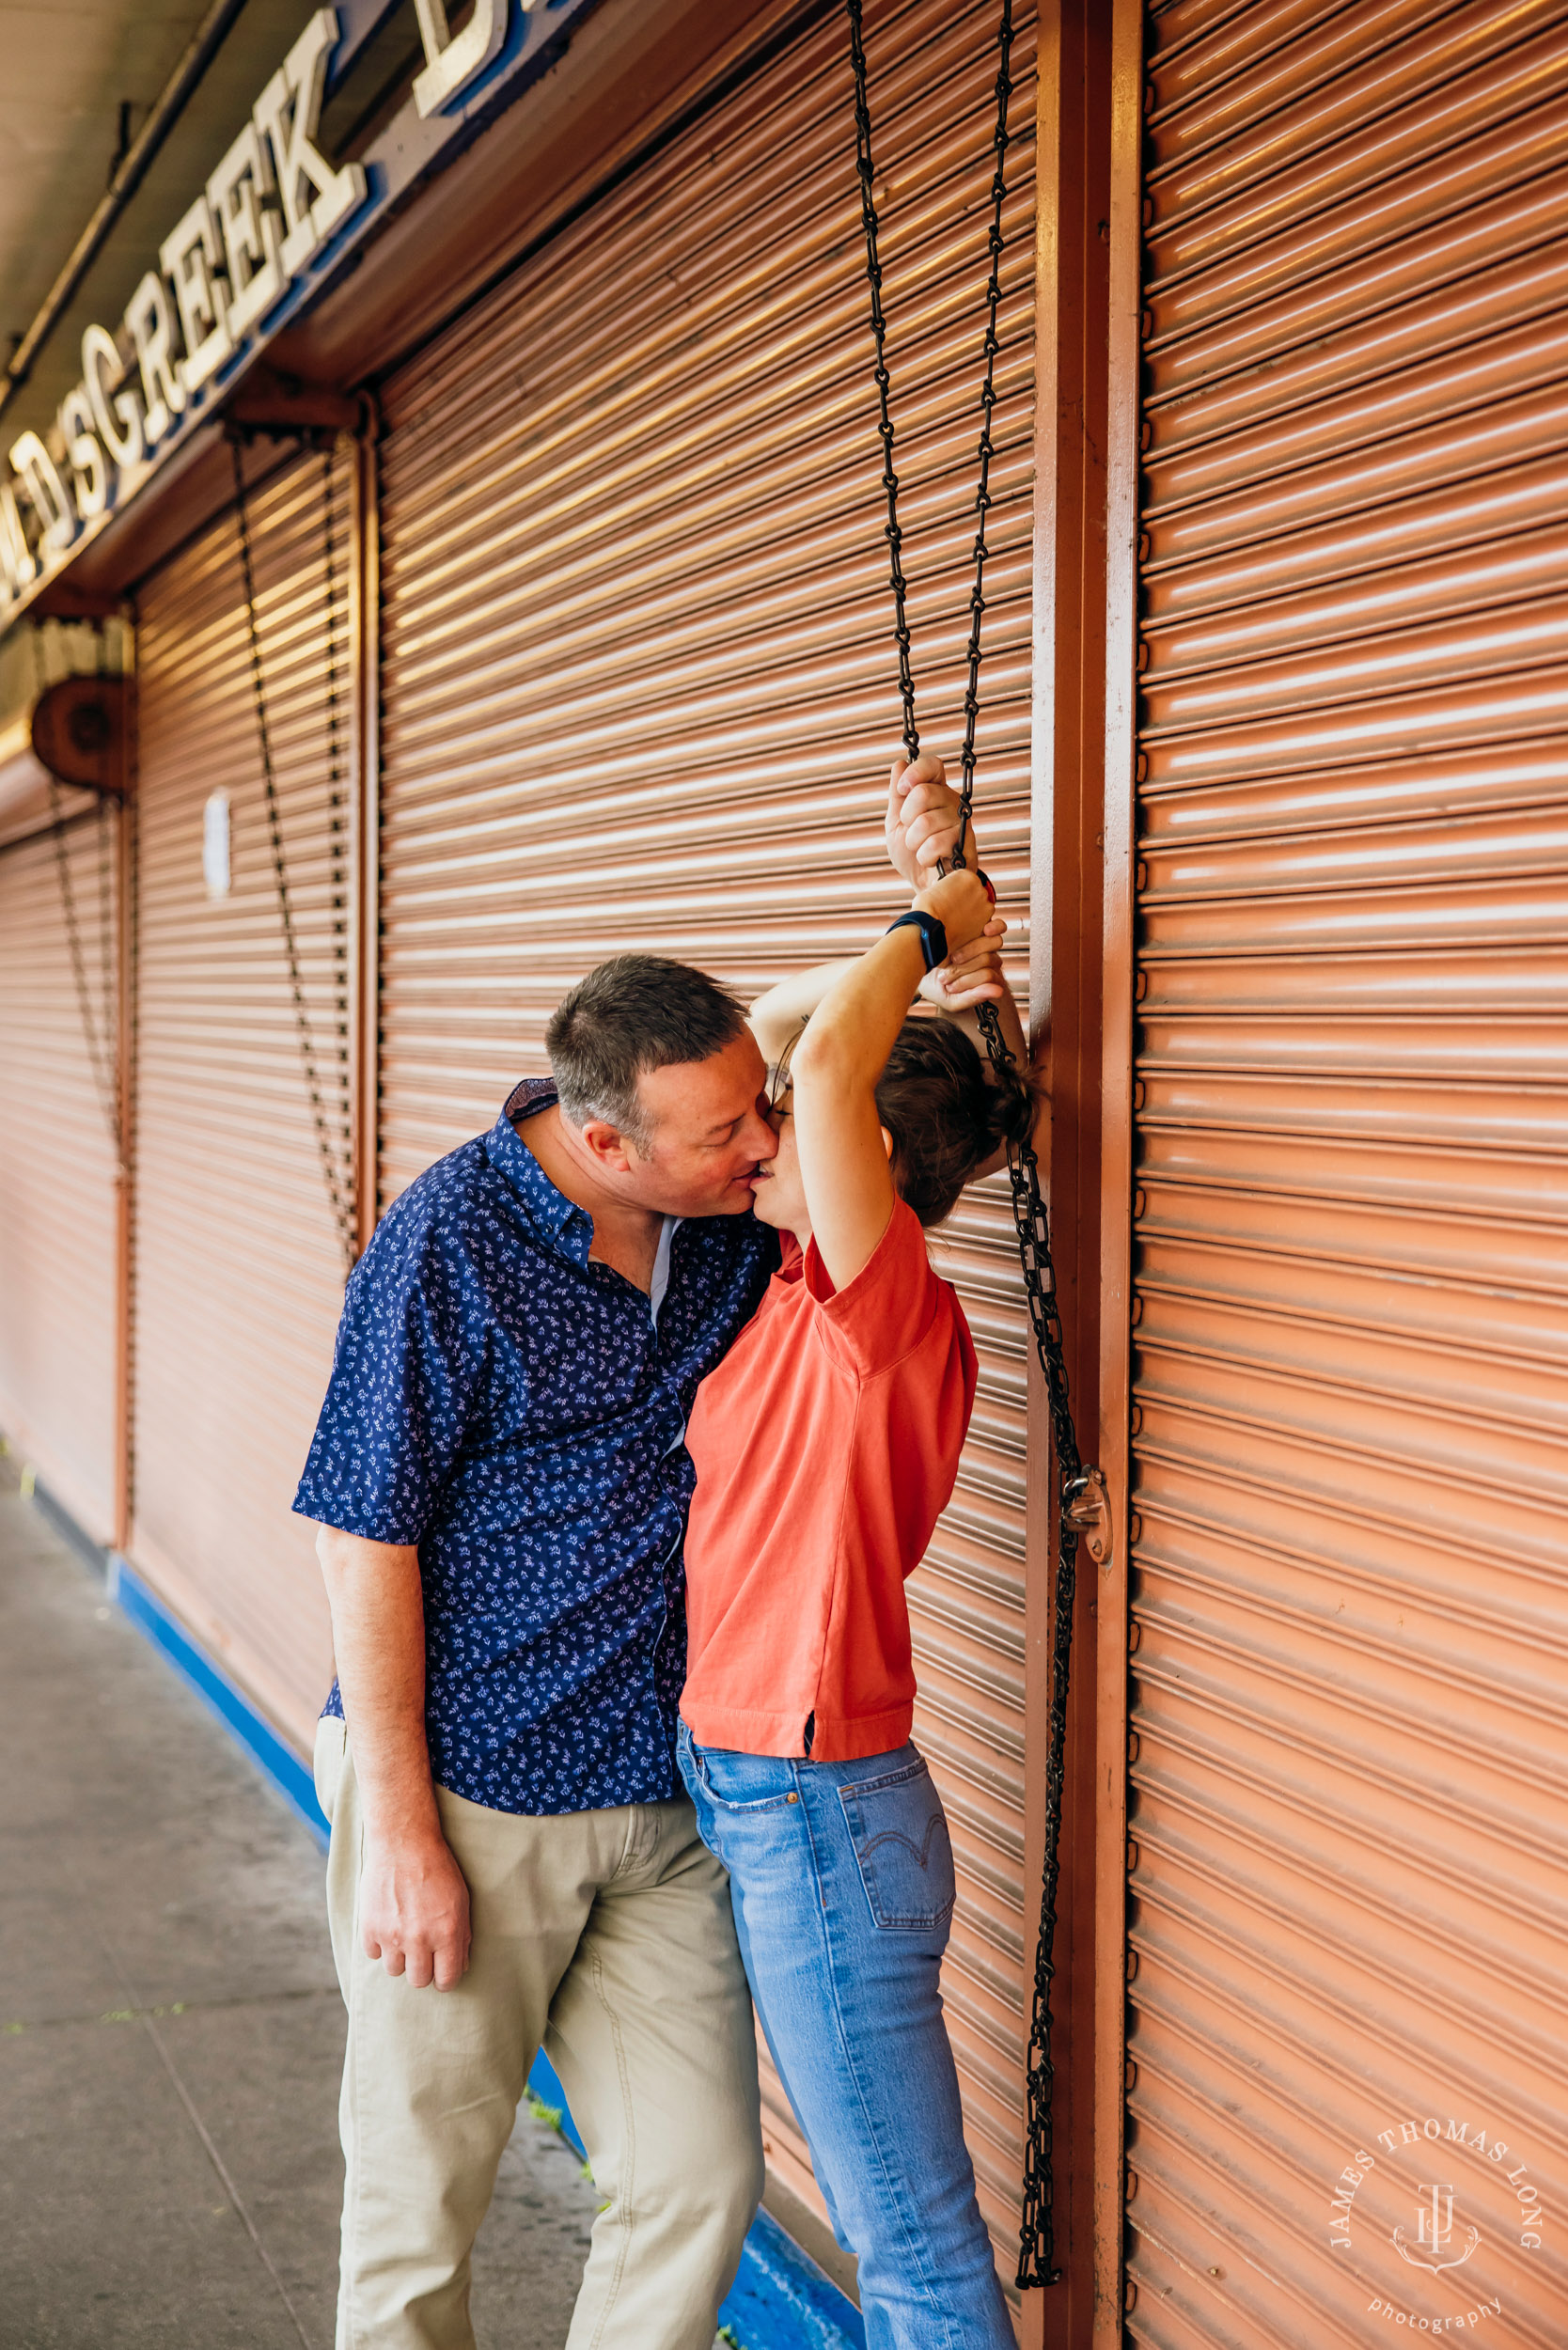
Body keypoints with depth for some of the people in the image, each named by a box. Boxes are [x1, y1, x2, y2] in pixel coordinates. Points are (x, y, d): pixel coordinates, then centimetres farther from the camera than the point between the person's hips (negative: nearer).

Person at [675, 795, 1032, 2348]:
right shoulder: (801, 1291, 5)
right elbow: (760, 1041, 14)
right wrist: (918, 951, 6)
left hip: (817, 1819, -9)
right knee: (876, 2223, 21)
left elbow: (823, 1064, -31)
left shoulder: (894, 1316, -19)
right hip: (742, 1797, 9)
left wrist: (930, 931, -15)